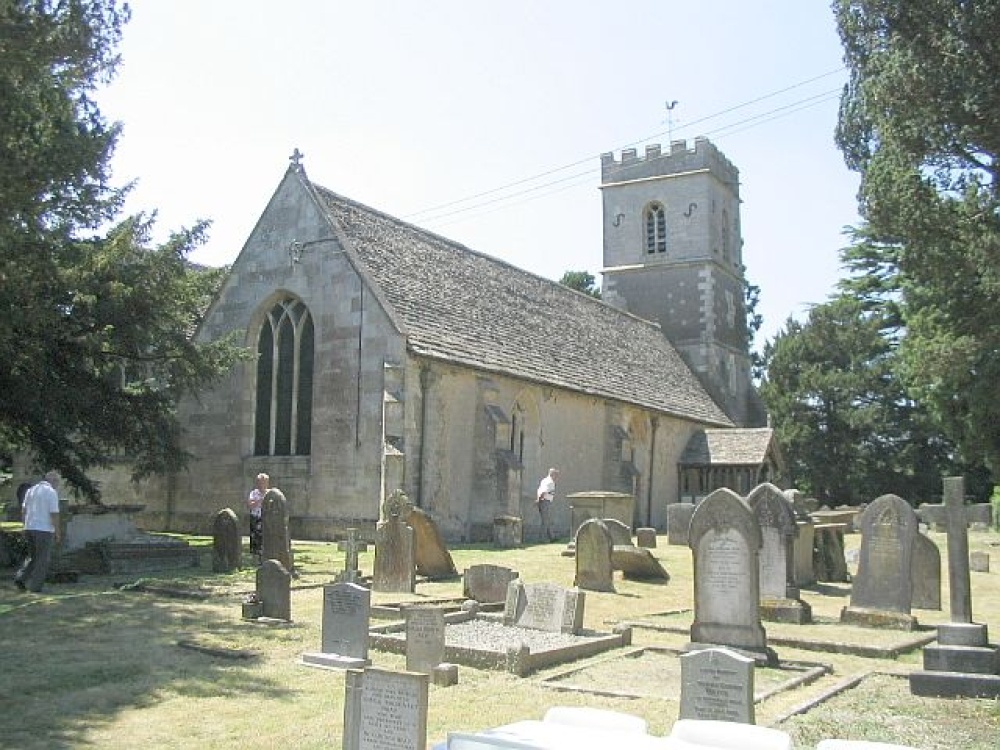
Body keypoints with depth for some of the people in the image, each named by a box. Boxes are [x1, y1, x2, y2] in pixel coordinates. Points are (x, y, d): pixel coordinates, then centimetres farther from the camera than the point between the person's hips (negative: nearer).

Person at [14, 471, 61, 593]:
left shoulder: (30, 490, 11)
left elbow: (23, 511, 11)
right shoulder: (52, 493, -11)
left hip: (30, 529, 6)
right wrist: (57, 532, -6)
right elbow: (54, 514, -15)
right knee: (43, 560, 4)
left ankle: (21, 577, 6)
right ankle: (35, 586, 4)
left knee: (33, 557, 21)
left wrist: (27, 527, 19)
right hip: (45, 530, -6)